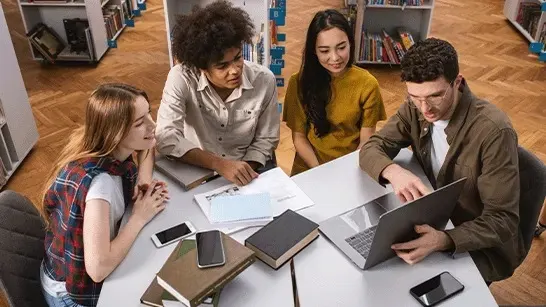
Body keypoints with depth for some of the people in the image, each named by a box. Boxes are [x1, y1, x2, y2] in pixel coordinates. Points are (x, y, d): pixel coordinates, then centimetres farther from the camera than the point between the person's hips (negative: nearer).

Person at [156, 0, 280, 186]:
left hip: (250, 167, 1)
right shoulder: (181, 78, -20)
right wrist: (220, 164, -33)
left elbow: (266, 140, -5)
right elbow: (166, 138, -26)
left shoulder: (264, 80, -14)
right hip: (197, 169, -1)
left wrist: (245, 171, -19)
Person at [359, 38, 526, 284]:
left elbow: (503, 220, -26)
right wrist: (393, 171, -37)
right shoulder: (416, 108, -11)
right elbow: (371, 149, -12)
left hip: (482, 245, -4)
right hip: (434, 220, 5)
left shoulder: (494, 131, -28)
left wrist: (444, 240, -46)